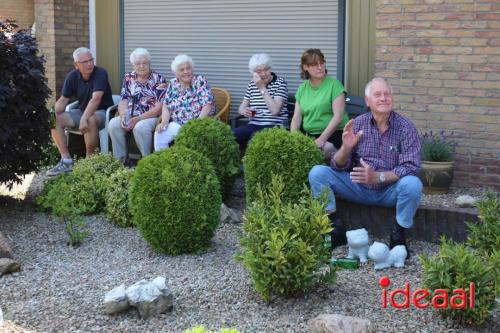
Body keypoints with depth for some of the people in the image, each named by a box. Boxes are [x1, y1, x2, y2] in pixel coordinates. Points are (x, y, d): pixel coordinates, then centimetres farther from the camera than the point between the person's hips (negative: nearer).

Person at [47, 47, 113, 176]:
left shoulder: (100, 73, -18)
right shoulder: (72, 76, -1)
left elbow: (96, 99, -30)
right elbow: (63, 99, 3)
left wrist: (84, 118, -41)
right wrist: (53, 114, -17)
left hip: (102, 112, -6)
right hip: (82, 111, 6)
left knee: (90, 120, -39)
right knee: (56, 120, -14)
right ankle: (66, 161, -12)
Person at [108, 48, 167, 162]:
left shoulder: (158, 79, -3)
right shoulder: (128, 78, 11)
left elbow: (159, 108, -10)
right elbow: (123, 102, 8)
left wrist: (138, 118, -20)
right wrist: (123, 117, -15)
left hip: (152, 117, -4)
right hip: (130, 117, 5)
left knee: (140, 127, -36)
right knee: (113, 124, -24)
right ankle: (120, 160, -13)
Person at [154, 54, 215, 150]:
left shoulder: (200, 82, -7)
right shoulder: (173, 84, 9)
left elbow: (208, 105, -15)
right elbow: (166, 105, 10)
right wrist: (164, 122, -9)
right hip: (177, 124, 5)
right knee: (159, 134, -19)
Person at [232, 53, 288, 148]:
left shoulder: (280, 83, -2)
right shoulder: (252, 84, 13)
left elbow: (275, 110, -15)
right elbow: (241, 107, 15)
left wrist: (262, 88, -14)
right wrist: (244, 110, -9)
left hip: (275, 126, -4)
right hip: (254, 125, 4)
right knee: (232, 135, -24)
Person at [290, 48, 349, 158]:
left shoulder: (334, 84, -2)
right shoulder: (302, 88, 13)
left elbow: (338, 116, -10)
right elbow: (296, 118, 12)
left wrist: (321, 139, -17)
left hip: (334, 135, -5)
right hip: (309, 136, 5)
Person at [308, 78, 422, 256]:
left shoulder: (406, 127, -9)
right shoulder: (357, 124, -2)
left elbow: (411, 167, -18)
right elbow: (338, 166, -3)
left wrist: (378, 177, -31)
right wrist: (346, 148, -25)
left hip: (390, 190, -2)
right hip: (359, 187, 2)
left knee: (412, 184, -34)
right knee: (317, 173, -15)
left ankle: (398, 234, -8)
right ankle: (336, 228, -3)